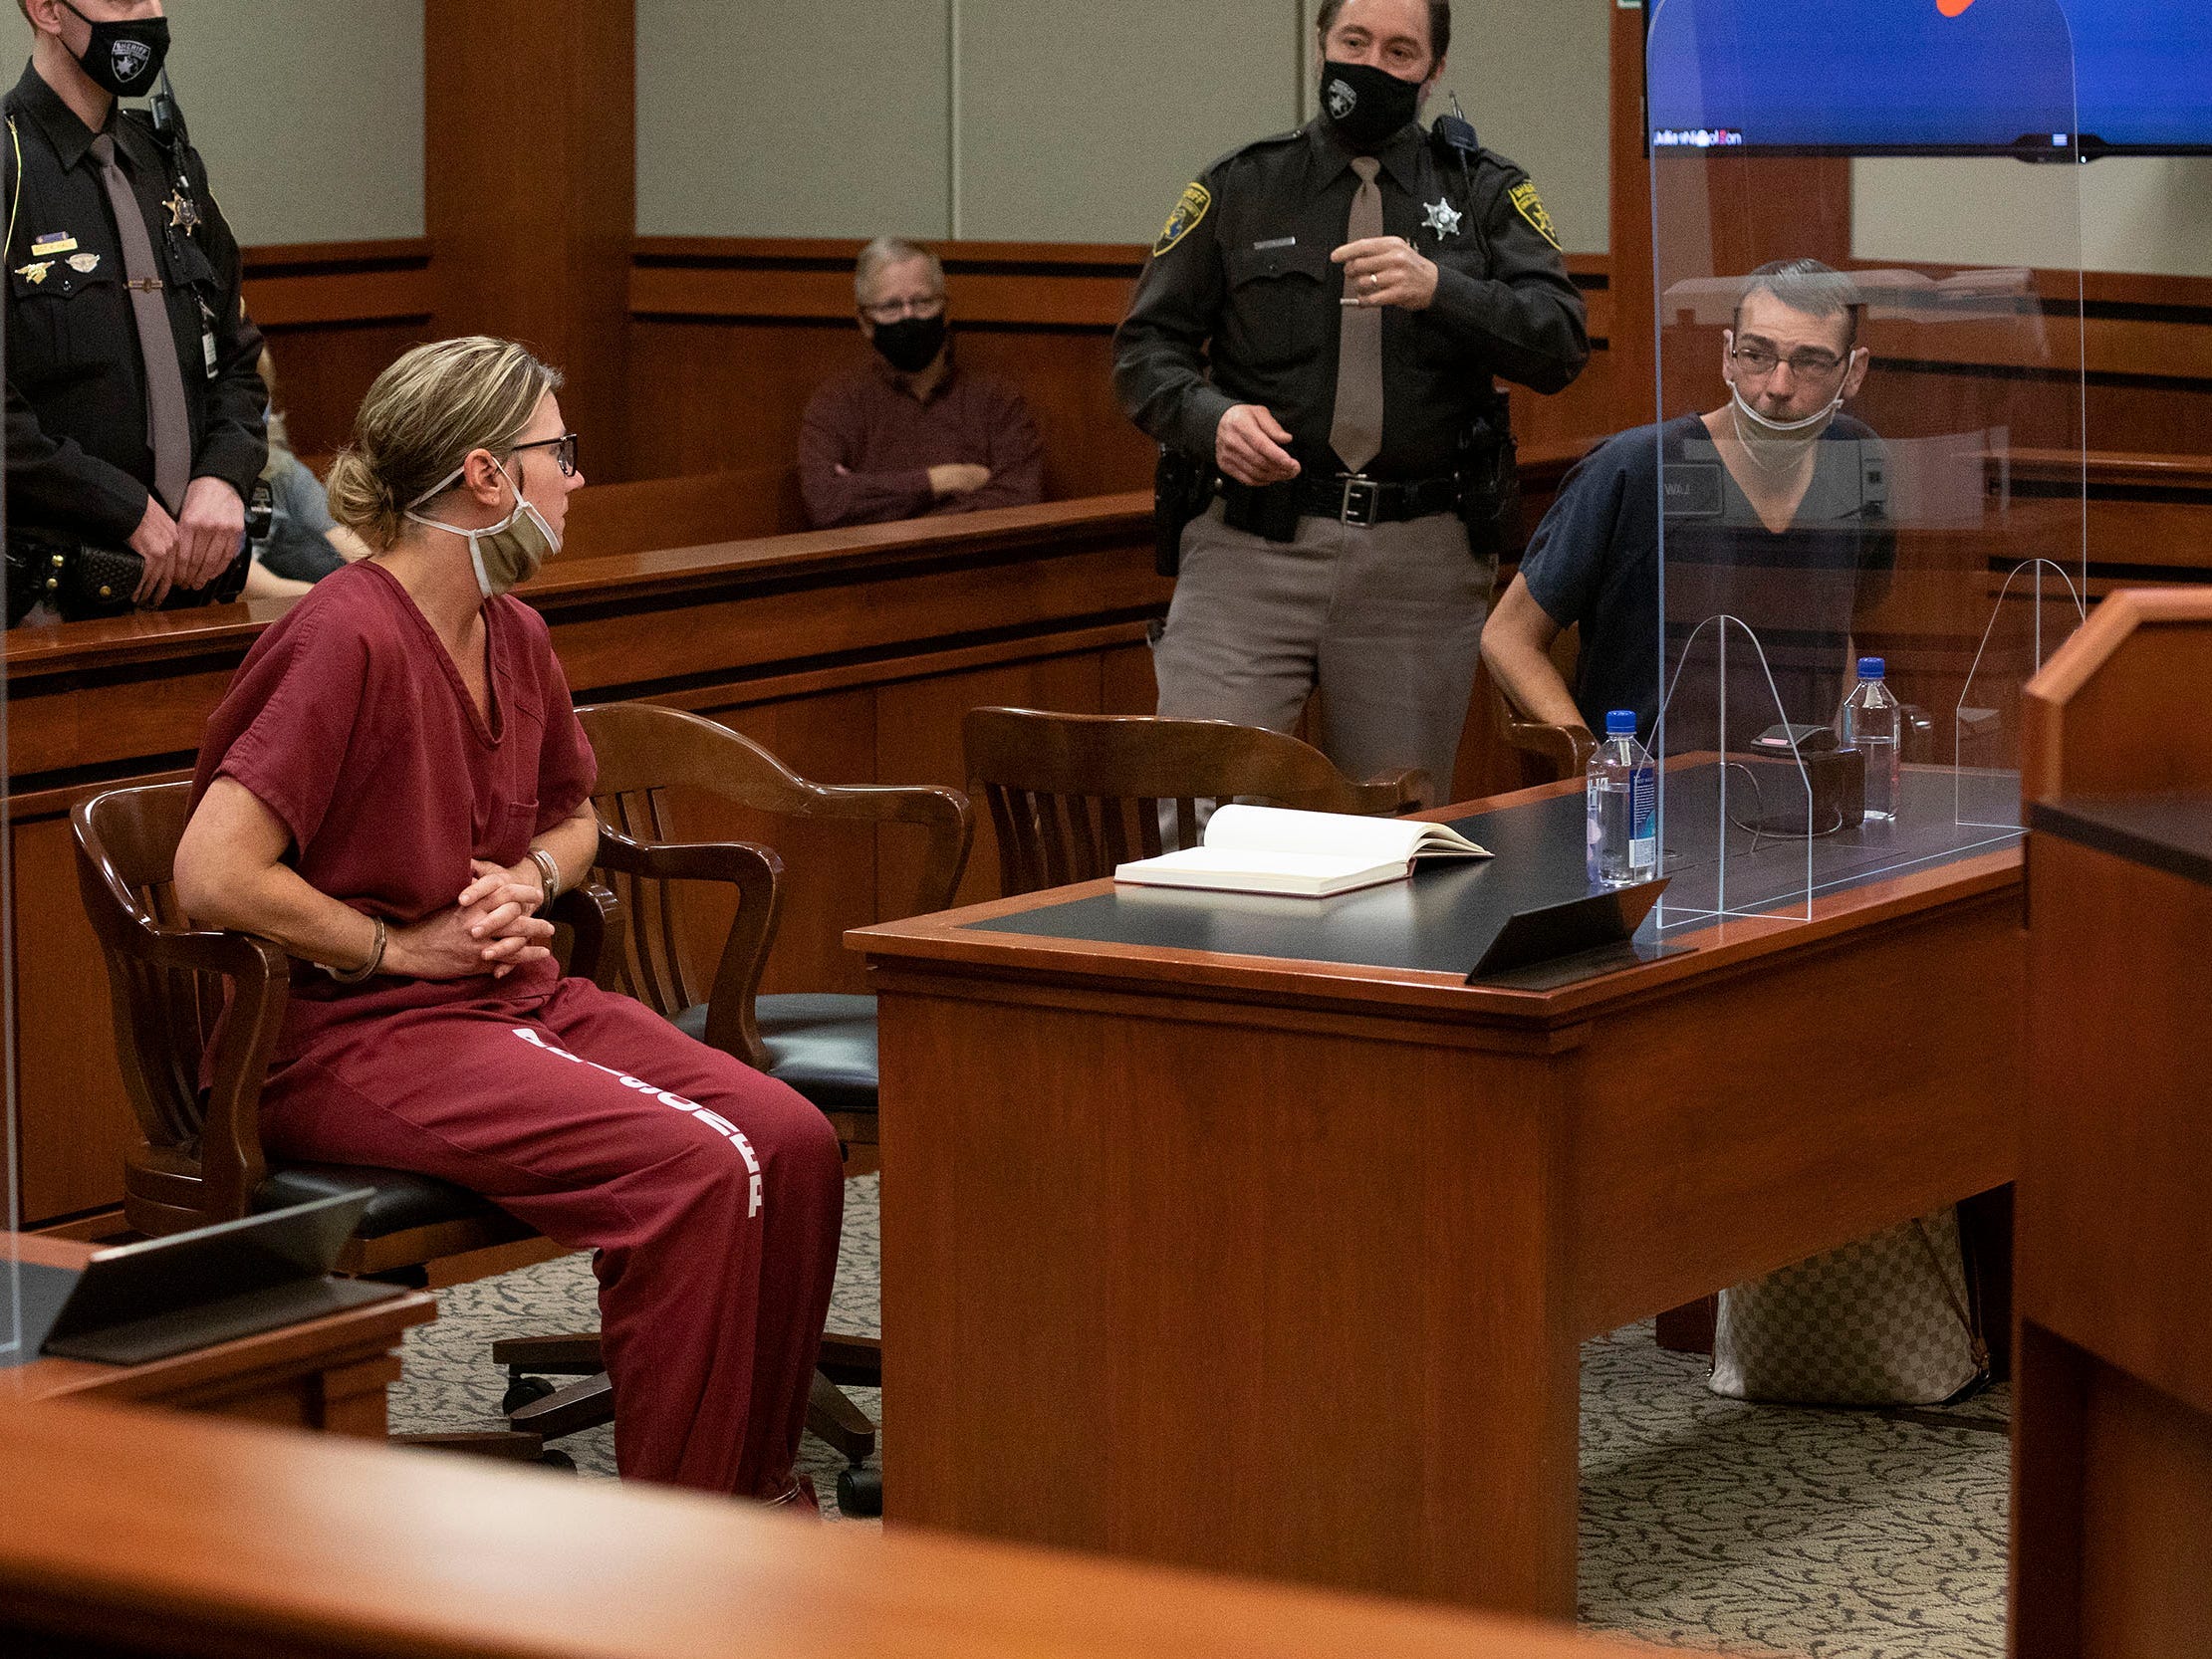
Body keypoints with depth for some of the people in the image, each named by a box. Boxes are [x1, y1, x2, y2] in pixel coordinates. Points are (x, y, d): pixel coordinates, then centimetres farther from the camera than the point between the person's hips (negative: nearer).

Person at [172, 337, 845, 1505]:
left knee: (793, 1143, -14)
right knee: (694, 1168, -27)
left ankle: (756, 1496, -1)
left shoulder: (512, 635, 11)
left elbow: (573, 815, 30)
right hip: (349, 1035, -8)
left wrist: (528, 878, 6)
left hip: (512, 1000, 8)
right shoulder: (347, 639, -16)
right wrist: (405, 949, -13)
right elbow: (214, 878, -23)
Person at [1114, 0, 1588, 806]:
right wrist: (1209, 417, -13)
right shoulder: (1238, 188, 11)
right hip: (1253, 549, 0)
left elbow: (1560, 345, -4)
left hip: (1417, 563, 0)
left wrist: (1439, 290, -21)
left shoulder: (1485, 194, 9)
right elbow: (1147, 347, 9)